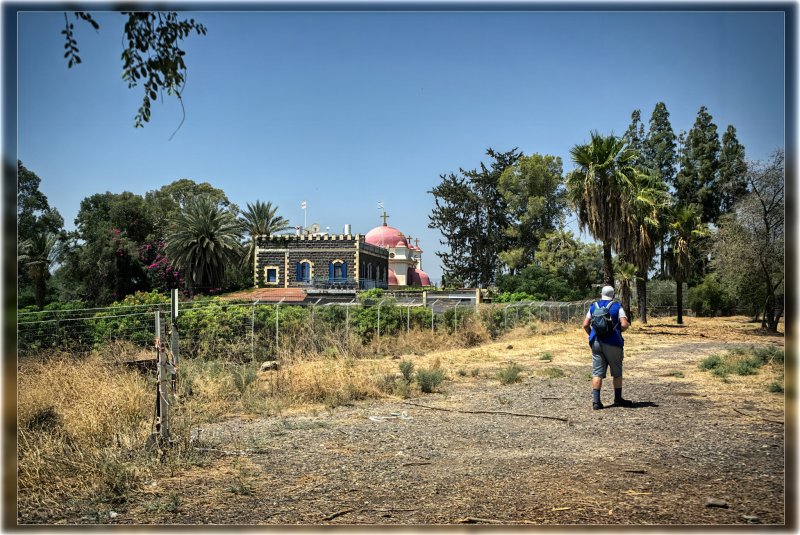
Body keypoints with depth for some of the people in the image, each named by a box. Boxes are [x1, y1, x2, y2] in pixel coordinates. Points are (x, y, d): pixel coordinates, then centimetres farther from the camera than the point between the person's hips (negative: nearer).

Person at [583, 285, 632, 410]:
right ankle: (618, 399, 19)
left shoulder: (593, 306, 8)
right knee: (617, 372, 12)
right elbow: (624, 325, -13)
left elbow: (585, 325, 3)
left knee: (597, 372, 2)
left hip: (596, 342, 3)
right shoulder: (617, 306, -2)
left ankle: (596, 401, -5)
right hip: (612, 343, -3)